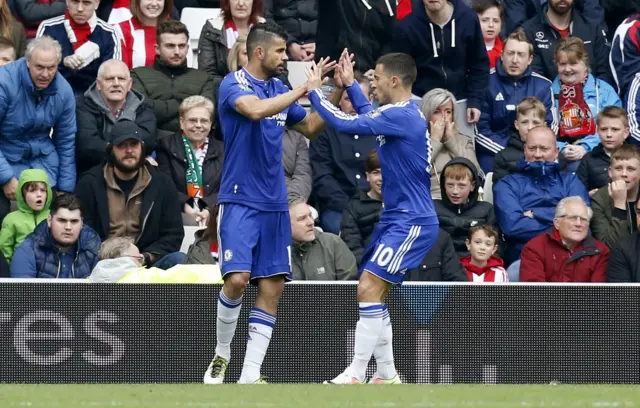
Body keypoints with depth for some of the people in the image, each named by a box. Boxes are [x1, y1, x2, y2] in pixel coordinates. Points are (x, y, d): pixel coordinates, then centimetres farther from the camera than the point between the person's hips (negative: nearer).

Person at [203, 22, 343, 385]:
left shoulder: (281, 89, 12)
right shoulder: (234, 84, -9)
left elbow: (311, 128, 21)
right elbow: (256, 110, -29)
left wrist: (336, 92, 8)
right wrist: (304, 89, -23)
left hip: (275, 205, 6)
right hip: (240, 201, -6)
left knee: (272, 287, -1)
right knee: (237, 279, -18)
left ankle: (250, 375, 0)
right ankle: (222, 354, 6)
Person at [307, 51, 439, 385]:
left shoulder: (402, 116, -19)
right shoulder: (400, 113, 12)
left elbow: (347, 124, -23)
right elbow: (370, 118, 36)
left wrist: (315, 92, -9)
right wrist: (350, 85, 32)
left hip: (412, 222, -11)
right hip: (397, 219, 11)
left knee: (369, 289, -16)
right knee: (372, 293, 12)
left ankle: (355, 375, -17)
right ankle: (387, 375, 18)